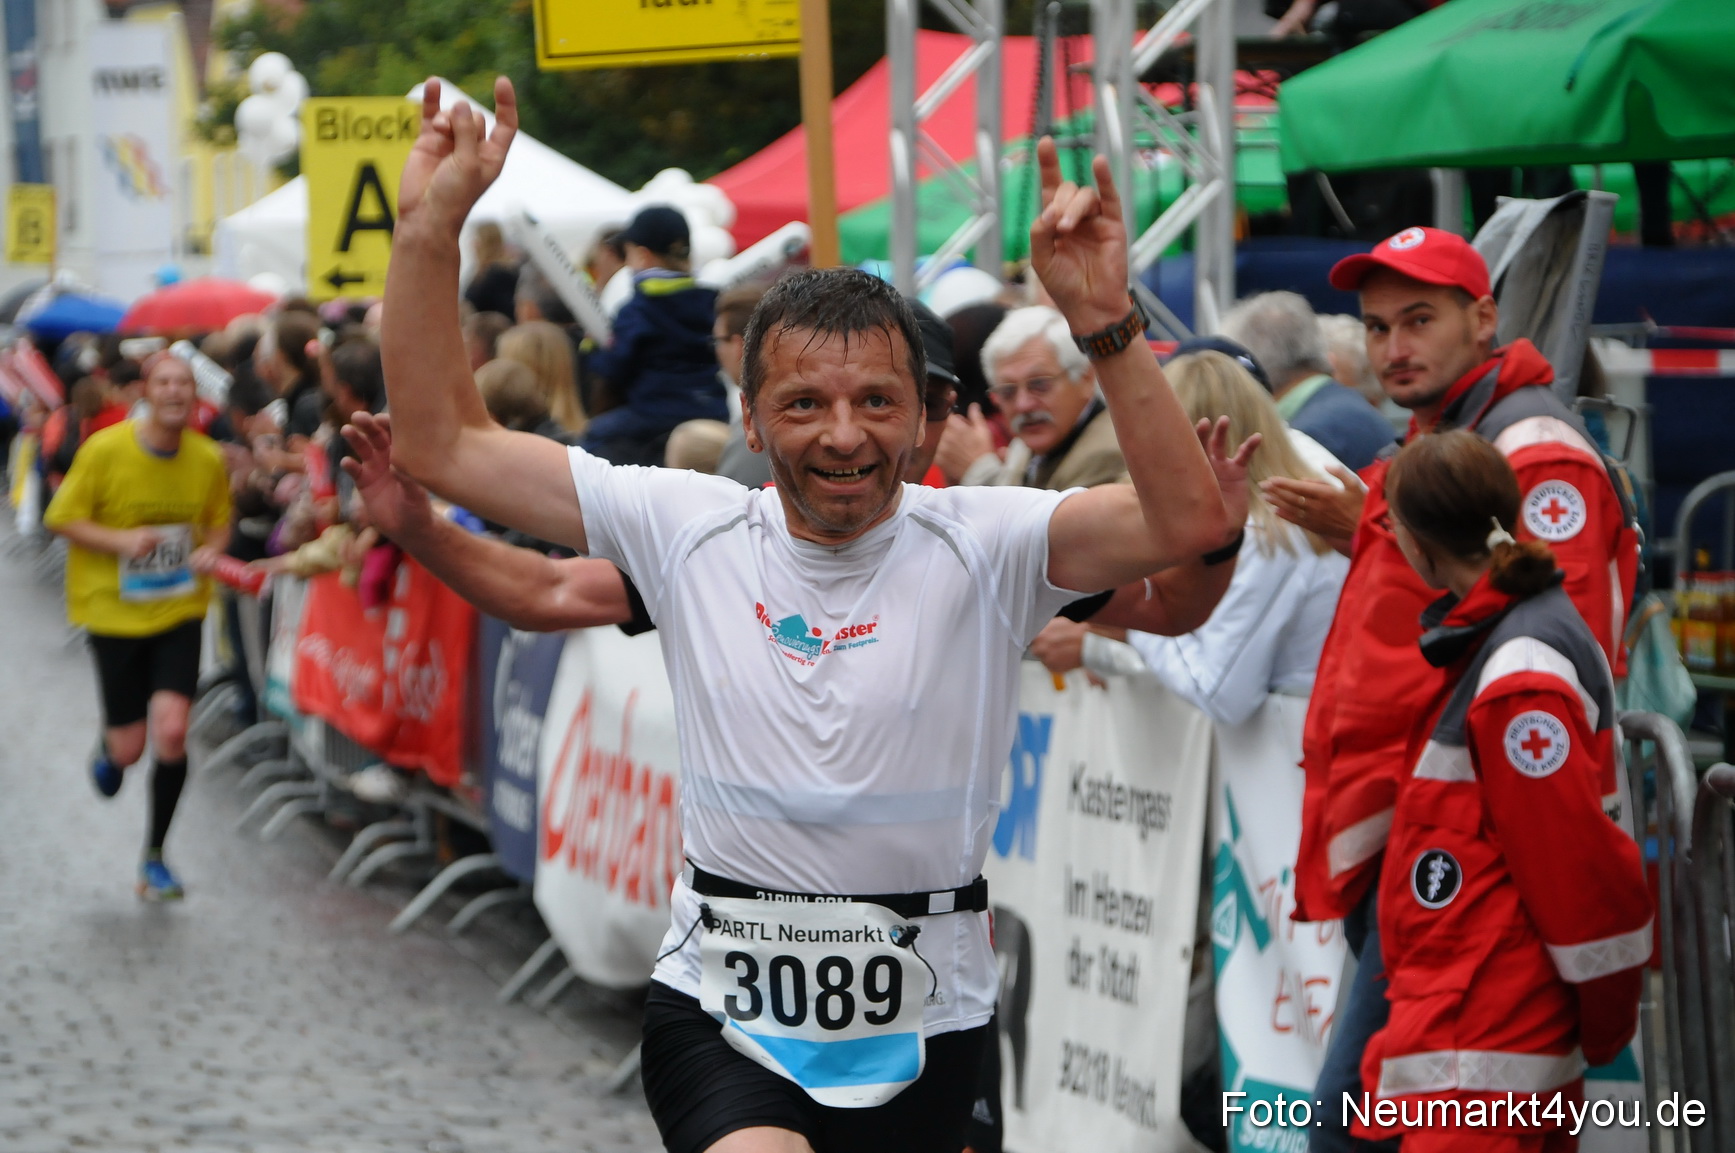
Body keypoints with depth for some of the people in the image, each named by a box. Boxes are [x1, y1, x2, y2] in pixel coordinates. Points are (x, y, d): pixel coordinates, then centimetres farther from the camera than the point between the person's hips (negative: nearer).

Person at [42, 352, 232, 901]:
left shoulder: (208, 459, -3)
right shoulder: (105, 450, -13)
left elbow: (219, 523, 14)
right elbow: (62, 518, -6)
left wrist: (210, 549, -9)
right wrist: (119, 540, -22)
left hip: (179, 610, 2)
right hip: (114, 610, -2)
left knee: (172, 730, -14)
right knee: (129, 747, 1)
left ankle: (154, 859, 5)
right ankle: (108, 751, 44)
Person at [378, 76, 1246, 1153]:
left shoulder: (980, 543, -7)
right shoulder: (688, 528, 0)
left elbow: (1191, 519, -23)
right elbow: (444, 444, 3)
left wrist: (1105, 323, -33)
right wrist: (430, 227, -5)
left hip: (923, 1028, 0)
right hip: (717, 1011, 0)